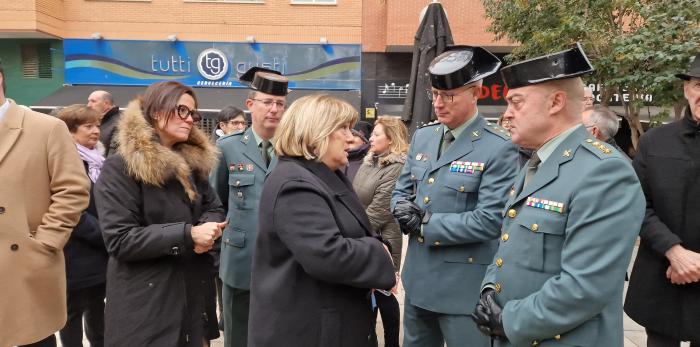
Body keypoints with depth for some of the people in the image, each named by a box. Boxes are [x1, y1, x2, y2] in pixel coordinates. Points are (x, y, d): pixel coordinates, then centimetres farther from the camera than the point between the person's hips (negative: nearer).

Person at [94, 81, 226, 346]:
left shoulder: (193, 161, 9)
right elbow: (119, 239, -18)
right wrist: (188, 235, -24)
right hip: (147, 300, -6)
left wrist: (207, 229, -12)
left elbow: (213, 207, 12)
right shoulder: (119, 167, -13)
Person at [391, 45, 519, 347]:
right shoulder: (422, 136, 6)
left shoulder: (500, 148, -15)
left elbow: (490, 220, -21)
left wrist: (426, 223, -17)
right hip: (418, 279, 7)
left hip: (466, 287, -6)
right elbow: (401, 192, 12)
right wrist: (404, 209, -11)